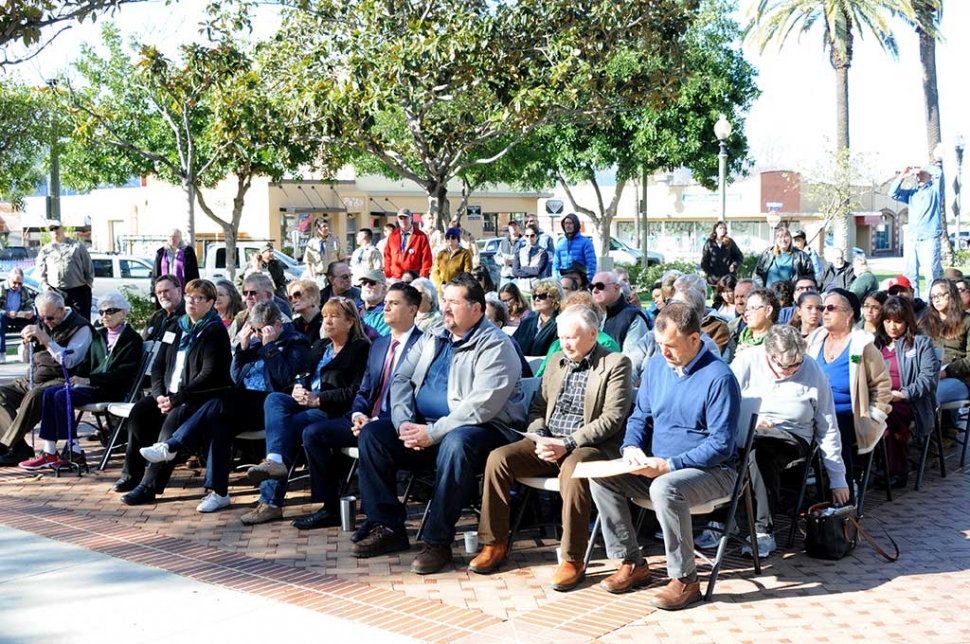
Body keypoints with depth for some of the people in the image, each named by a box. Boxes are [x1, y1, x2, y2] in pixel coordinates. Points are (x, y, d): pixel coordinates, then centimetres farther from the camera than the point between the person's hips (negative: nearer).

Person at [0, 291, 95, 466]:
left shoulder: (81, 327, -6)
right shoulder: (42, 323, 15)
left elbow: (69, 360, -19)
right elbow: (25, 358, 20)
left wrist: (46, 340, -24)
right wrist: (27, 342, -2)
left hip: (61, 380, -8)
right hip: (35, 379, 8)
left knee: (34, 396, -36)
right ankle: (19, 446, -22)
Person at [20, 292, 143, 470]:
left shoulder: (132, 339, -3)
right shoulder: (99, 336, 21)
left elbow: (124, 373, -14)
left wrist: (89, 380, -21)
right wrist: (78, 378, -4)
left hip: (114, 390, -8)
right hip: (93, 385, 8)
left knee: (62, 396, -24)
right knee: (50, 392, -14)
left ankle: (74, 451, -21)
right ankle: (49, 450, -19)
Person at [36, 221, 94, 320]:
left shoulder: (77, 246, 10)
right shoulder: (46, 250, 13)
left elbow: (88, 266, 9)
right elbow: (40, 271, 12)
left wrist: (89, 282, 1)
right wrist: (45, 285, -1)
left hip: (79, 290, -1)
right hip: (56, 291, 1)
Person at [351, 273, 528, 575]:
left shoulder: (495, 346, -11)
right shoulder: (432, 339, 14)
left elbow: (481, 406, -23)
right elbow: (401, 379, 9)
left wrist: (432, 433, -24)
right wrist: (404, 423, -10)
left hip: (483, 430, -7)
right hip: (424, 427, 8)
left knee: (456, 443, -39)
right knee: (371, 434, -7)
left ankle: (438, 541, -28)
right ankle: (388, 526, -4)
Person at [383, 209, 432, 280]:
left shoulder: (421, 237, 1)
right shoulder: (392, 236, 11)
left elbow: (426, 259, -1)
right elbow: (387, 256, 14)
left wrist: (422, 278, -7)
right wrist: (388, 275, 5)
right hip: (394, 279, 3)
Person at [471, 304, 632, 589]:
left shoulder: (616, 364, -3)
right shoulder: (557, 361, 18)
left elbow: (612, 418, -12)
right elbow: (537, 407, 19)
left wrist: (567, 443, -20)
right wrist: (540, 438, -4)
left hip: (591, 445, -6)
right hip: (550, 441, 6)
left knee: (572, 468, -39)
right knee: (498, 458, -16)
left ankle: (574, 560, -28)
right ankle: (495, 544, -6)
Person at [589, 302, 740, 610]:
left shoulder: (719, 378, -16)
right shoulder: (656, 366, 5)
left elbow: (721, 445, -18)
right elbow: (639, 417, 14)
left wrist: (669, 465, -25)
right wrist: (631, 448, -8)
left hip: (711, 470, -7)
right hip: (656, 466, 7)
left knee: (665, 488, -36)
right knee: (601, 477, -11)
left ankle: (685, 581, -19)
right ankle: (632, 564, -1)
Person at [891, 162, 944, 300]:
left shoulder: (935, 188, 7)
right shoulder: (912, 191, 21)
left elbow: (939, 172, -11)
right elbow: (893, 194, 10)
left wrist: (923, 169, 4)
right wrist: (902, 176, 3)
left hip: (929, 238, -5)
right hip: (911, 239, 5)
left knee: (931, 275, -12)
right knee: (910, 275, 5)